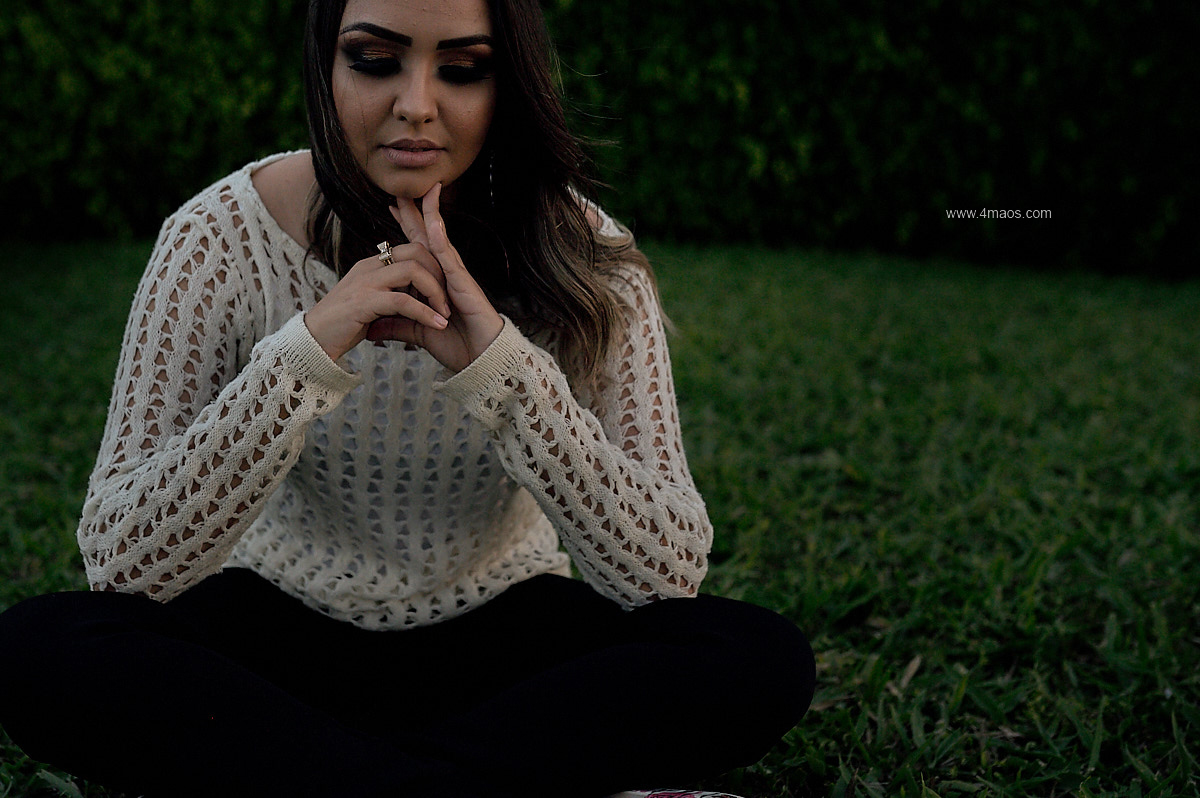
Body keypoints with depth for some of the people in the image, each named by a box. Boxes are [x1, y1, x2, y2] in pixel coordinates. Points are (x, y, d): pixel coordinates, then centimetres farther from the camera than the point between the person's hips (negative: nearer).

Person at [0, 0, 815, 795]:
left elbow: (670, 571, -21)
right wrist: (306, 353, -34)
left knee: (765, 657, -25)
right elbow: (121, 565, -21)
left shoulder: (585, 257, -14)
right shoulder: (222, 238, -16)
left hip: (499, 632, 1)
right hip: (281, 629, 0)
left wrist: (503, 365, -34)